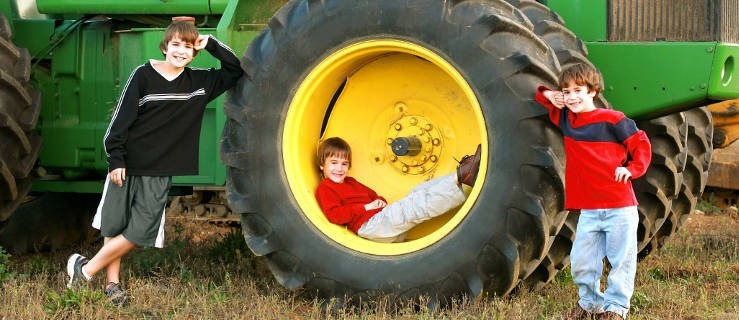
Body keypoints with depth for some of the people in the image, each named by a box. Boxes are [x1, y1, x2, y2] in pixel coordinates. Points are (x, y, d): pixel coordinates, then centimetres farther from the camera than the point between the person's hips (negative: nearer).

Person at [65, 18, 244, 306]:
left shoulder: (199, 82, 5)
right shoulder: (144, 75, -5)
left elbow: (235, 71, 13)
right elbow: (122, 119, -5)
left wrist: (211, 45, 0)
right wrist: (115, 160, -9)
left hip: (159, 174, 2)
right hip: (127, 166, -2)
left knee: (140, 233, -6)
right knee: (114, 226, 2)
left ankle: (86, 270, 8)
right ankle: (112, 283, 16)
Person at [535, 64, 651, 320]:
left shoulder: (611, 120, -7)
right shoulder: (566, 119, 10)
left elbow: (641, 144, 0)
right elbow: (544, 98, 27)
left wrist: (632, 169, -12)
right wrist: (548, 94, 6)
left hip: (620, 207, -4)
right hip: (588, 210, 4)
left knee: (621, 260, 3)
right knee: (582, 262, 3)